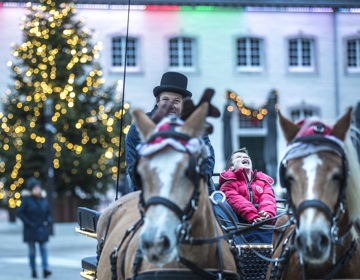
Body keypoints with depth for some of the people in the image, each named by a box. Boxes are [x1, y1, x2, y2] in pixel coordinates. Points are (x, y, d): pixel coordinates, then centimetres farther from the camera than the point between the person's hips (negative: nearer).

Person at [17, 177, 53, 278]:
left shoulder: (43, 199, 6)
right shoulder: (27, 199, -7)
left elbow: (48, 212, 18)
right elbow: (20, 212, -8)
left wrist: (48, 221, 0)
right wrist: (28, 223, -14)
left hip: (42, 229, 3)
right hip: (31, 230, -3)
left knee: (43, 248, -8)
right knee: (32, 250, 4)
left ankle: (45, 269, -16)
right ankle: (33, 271, 12)